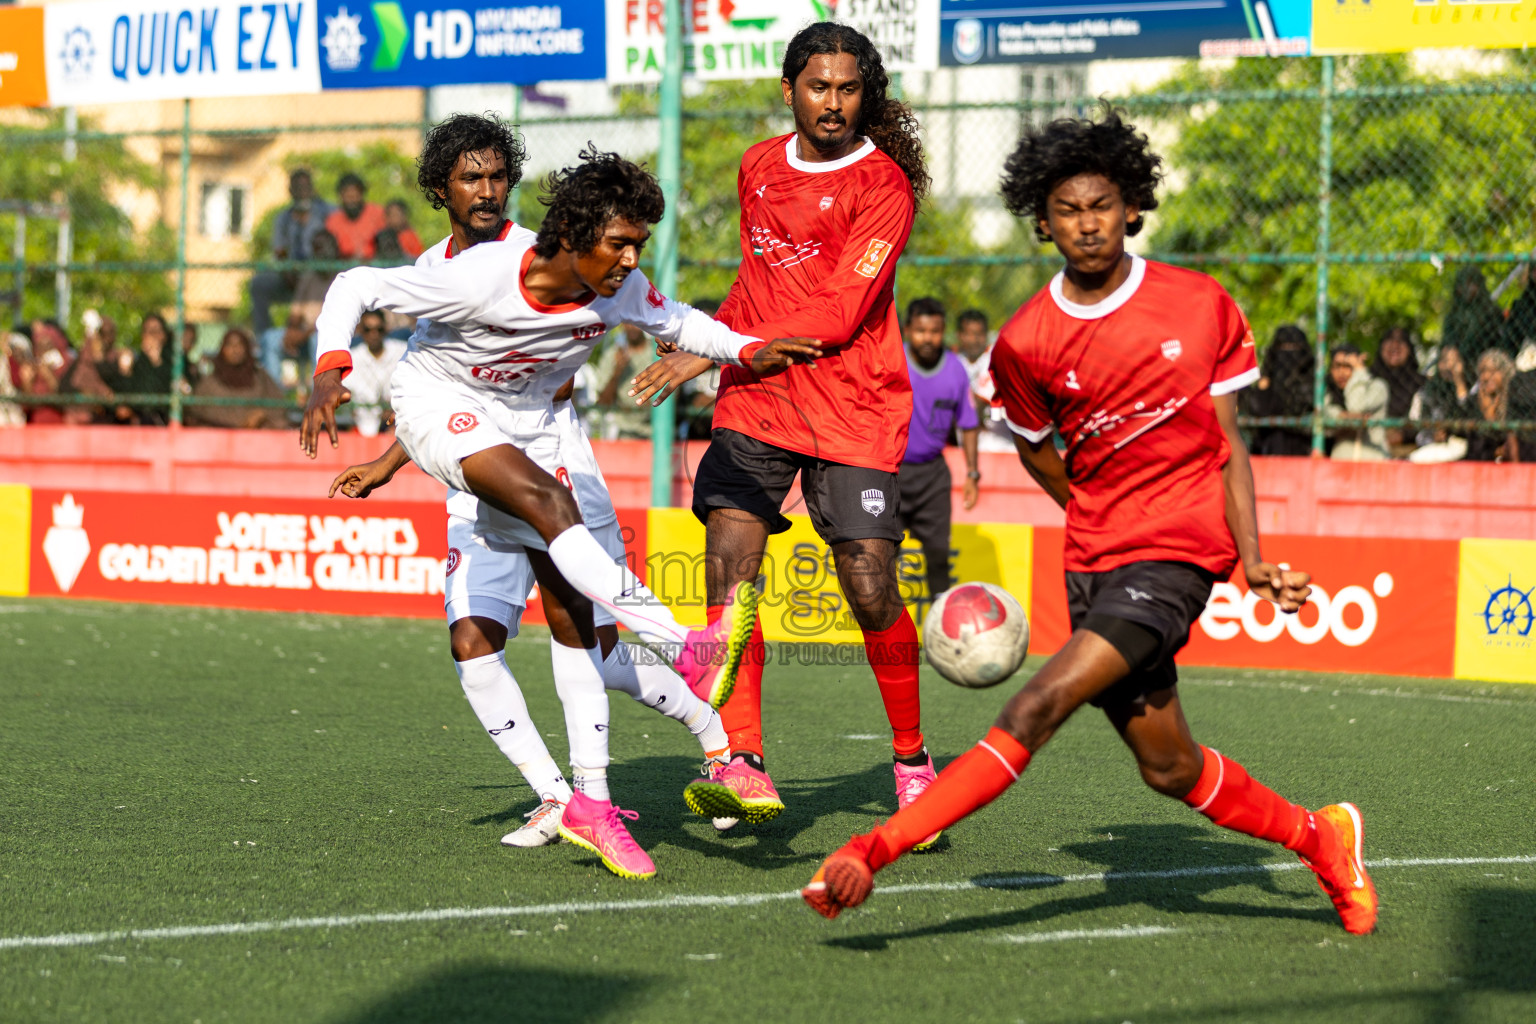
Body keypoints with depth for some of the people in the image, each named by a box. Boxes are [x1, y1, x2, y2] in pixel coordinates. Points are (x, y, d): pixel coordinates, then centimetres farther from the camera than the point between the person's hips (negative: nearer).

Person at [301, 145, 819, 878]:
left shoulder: (620, 291, -15)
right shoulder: (482, 278, -30)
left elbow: (674, 323, 6)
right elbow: (357, 287, -21)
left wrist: (749, 350, -11)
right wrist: (330, 371, -35)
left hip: (524, 419, 6)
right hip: (438, 402, -6)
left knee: (571, 606, -4)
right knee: (547, 501, -34)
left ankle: (590, 800, -2)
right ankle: (687, 649, -45)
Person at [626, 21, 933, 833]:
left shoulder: (883, 185, -8)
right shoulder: (759, 168, 13)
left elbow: (838, 313, -16)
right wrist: (710, 335, 24)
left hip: (854, 408, -5)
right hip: (756, 401, 5)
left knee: (870, 589, -9)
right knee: (728, 560, -14)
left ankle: (912, 760, 13)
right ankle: (743, 770, -17)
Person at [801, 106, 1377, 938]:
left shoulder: (1202, 306, -1)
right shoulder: (1024, 342, 0)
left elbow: (1228, 449, 4)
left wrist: (1252, 559, -4)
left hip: (1180, 552, -3)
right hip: (1095, 558, 4)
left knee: (1039, 706, -19)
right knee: (1169, 768, 5)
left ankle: (873, 849, -16)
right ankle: (1321, 839, 29)